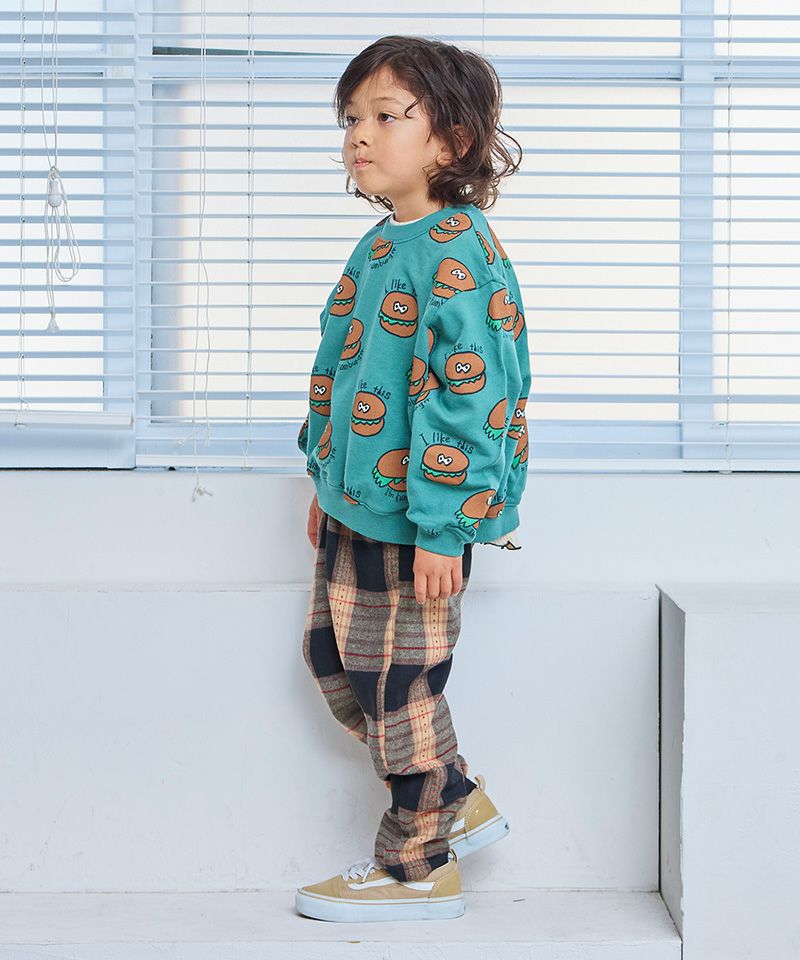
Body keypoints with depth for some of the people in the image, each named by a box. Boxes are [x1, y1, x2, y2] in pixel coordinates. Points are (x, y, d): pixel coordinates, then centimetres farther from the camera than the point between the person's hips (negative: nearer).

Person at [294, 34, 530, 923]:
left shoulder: (456, 252, -19)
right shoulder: (380, 246, 11)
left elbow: (470, 394, -23)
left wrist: (443, 528, -24)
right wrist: (328, 481, 24)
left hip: (412, 523, -10)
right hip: (355, 511, 10)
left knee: (396, 686, 2)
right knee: (332, 657, 19)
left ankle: (416, 866, 21)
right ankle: (458, 799, 33)